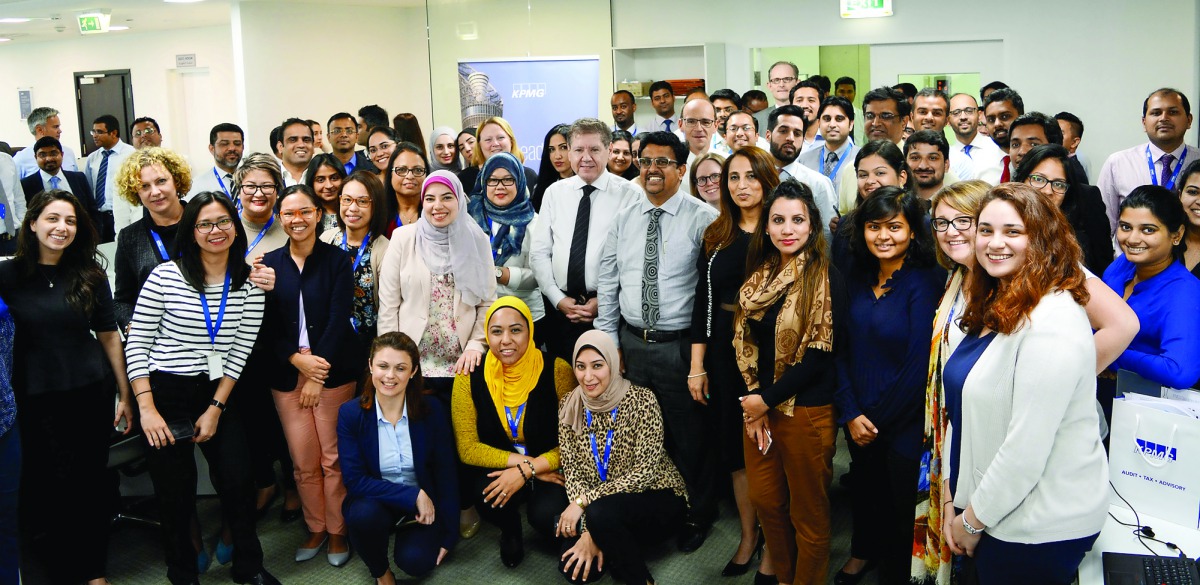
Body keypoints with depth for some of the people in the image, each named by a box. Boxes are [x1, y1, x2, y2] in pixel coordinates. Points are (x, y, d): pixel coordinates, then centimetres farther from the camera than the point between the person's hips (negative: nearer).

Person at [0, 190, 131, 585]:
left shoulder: (90, 275, 2)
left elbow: (108, 336, 5)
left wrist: (125, 395, 5)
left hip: (91, 395, 1)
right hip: (35, 400, -1)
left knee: (91, 486, 11)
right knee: (47, 491, 5)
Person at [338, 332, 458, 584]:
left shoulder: (432, 410, -11)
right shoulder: (350, 413, -14)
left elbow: (446, 476, -5)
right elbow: (355, 480, -17)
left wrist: (448, 535, -4)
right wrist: (413, 495, -24)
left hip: (424, 506, 1)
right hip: (374, 501, 0)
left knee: (416, 561, -24)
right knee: (364, 514, -34)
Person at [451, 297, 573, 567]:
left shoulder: (557, 371, -17)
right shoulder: (470, 376, -12)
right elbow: (467, 448, -9)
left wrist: (528, 470, -24)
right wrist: (522, 461, -19)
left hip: (550, 470, -1)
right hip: (497, 467, 1)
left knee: (545, 515, -30)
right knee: (488, 496, -32)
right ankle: (510, 532, 8)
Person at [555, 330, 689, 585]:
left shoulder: (640, 400, -18)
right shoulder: (570, 405, -4)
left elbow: (645, 471, -22)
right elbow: (572, 470, -5)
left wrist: (584, 501, -27)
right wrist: (588, 531, -19)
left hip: (656, 498, -5)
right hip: (602, 504, 5)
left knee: (601, 512, -33)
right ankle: (627, 547, 14)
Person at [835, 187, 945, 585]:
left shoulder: (926, 282, -17)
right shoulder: (856, 279, 1)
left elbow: (920, 363, -19)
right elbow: (841, 350, 1)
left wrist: (879, 421, -12)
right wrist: (851, 414, -9)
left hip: (905, 426, -5)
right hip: (858, 420, 6)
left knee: (902, 504, 11)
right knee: (865, 491, 25)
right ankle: (864, 552, 51)